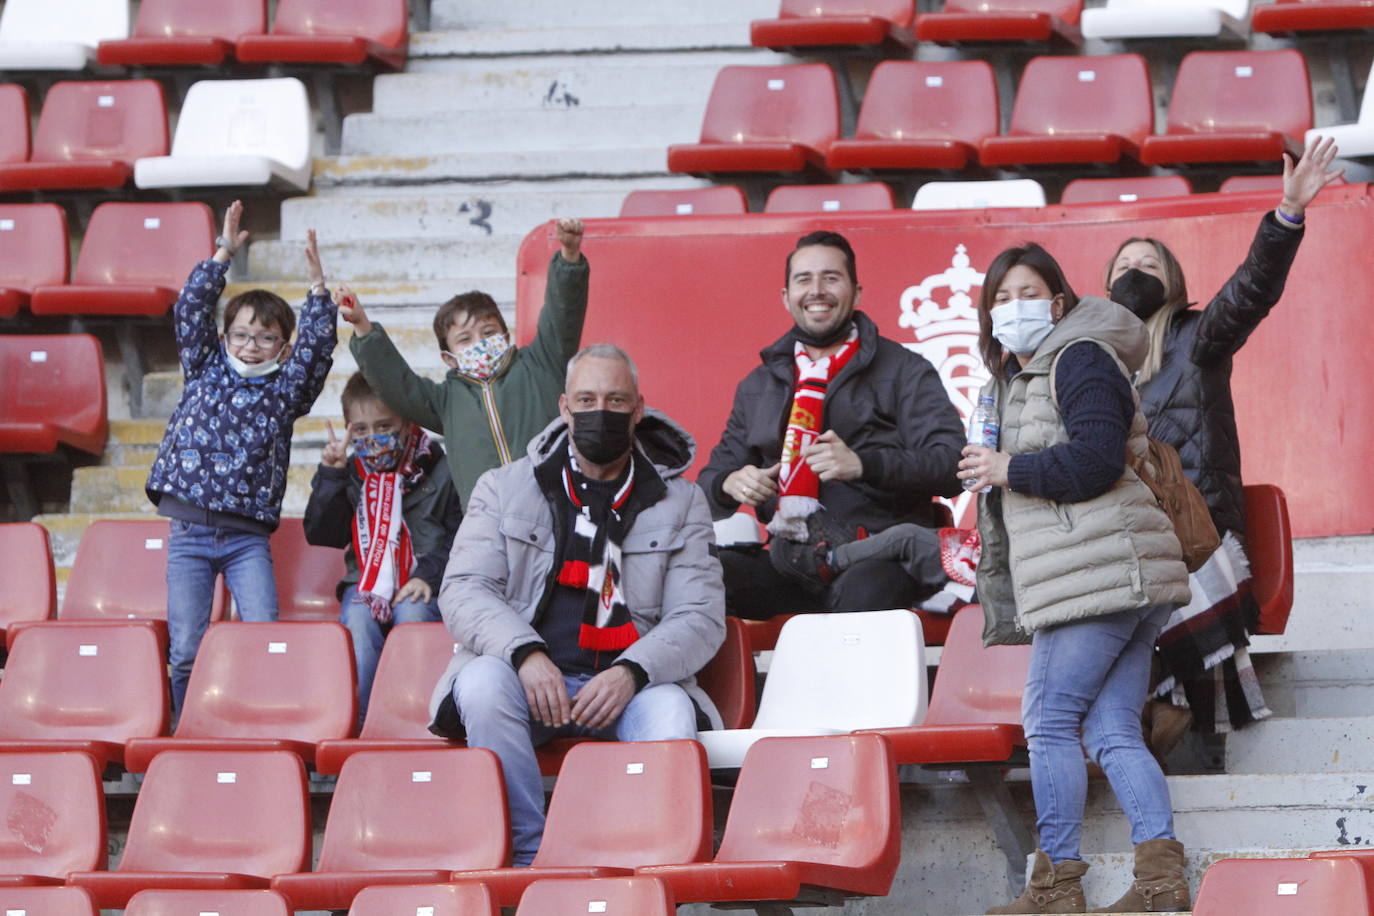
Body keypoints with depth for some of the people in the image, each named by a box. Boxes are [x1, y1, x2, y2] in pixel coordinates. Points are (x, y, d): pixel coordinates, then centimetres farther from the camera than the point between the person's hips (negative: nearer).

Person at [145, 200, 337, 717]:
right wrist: (223, 255, -3)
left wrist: (317, 287, -11)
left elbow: (317, 346, -3)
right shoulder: (204, 372, 11)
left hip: (247, 536, 0)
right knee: (186, 650, -2)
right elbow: (190, 311, 3)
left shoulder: (286, 389, 9)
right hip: (188, 532, 0)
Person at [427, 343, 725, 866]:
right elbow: (462, 590, 3)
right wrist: (526, 652, -18)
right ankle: (529, 855, -29)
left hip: (624, 686, 0)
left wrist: (631, 672, -17)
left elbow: (700, 618, 4)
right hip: (525, 674, 0)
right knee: (482, 682, -33)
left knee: (671, 715, -34)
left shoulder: (680, 503, 14)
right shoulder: (505, 489, 14)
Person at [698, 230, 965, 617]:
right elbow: (713, 477, 26)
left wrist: (863, 464, -18)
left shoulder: (905, 372, 10)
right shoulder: (758, 386, 25)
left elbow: (953, 465, -3)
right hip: (790, 566, 4)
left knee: (863, 591, -40)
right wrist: (730, 483, 0)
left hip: (879, 557, -4)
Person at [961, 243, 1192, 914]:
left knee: (1049, 720, -7)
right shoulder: (1014, 379, 25)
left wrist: (1010, 469, -11)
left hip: (1099, 574, -10)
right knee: (1112, 732, 2)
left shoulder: (1079, 359, -6)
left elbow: (1096, 460, -18)